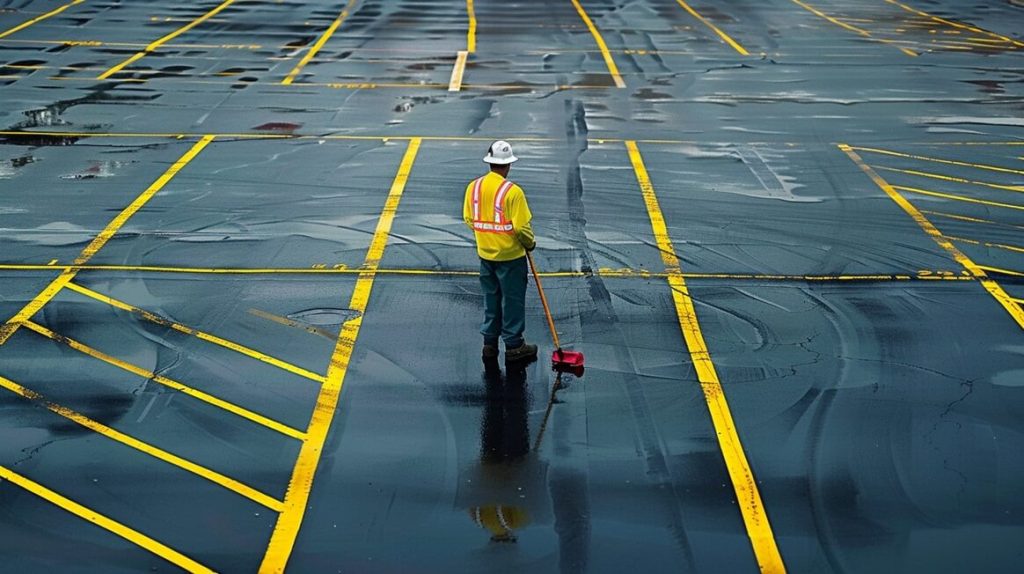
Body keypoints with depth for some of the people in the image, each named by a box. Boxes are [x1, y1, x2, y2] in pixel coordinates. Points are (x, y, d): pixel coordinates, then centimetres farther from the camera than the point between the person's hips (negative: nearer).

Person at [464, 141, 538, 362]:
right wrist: (530, 243, -1)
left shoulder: (474, 186, -3)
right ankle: (514, 345, 15)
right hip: (510, 255, -5)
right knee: (513, 300, 7)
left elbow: (468, 219, 5)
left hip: (485, 254, 6)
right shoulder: (512, 191, -21)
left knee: (491, 298, 18)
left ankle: (490, 342, 25)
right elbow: (521, 226, -20)